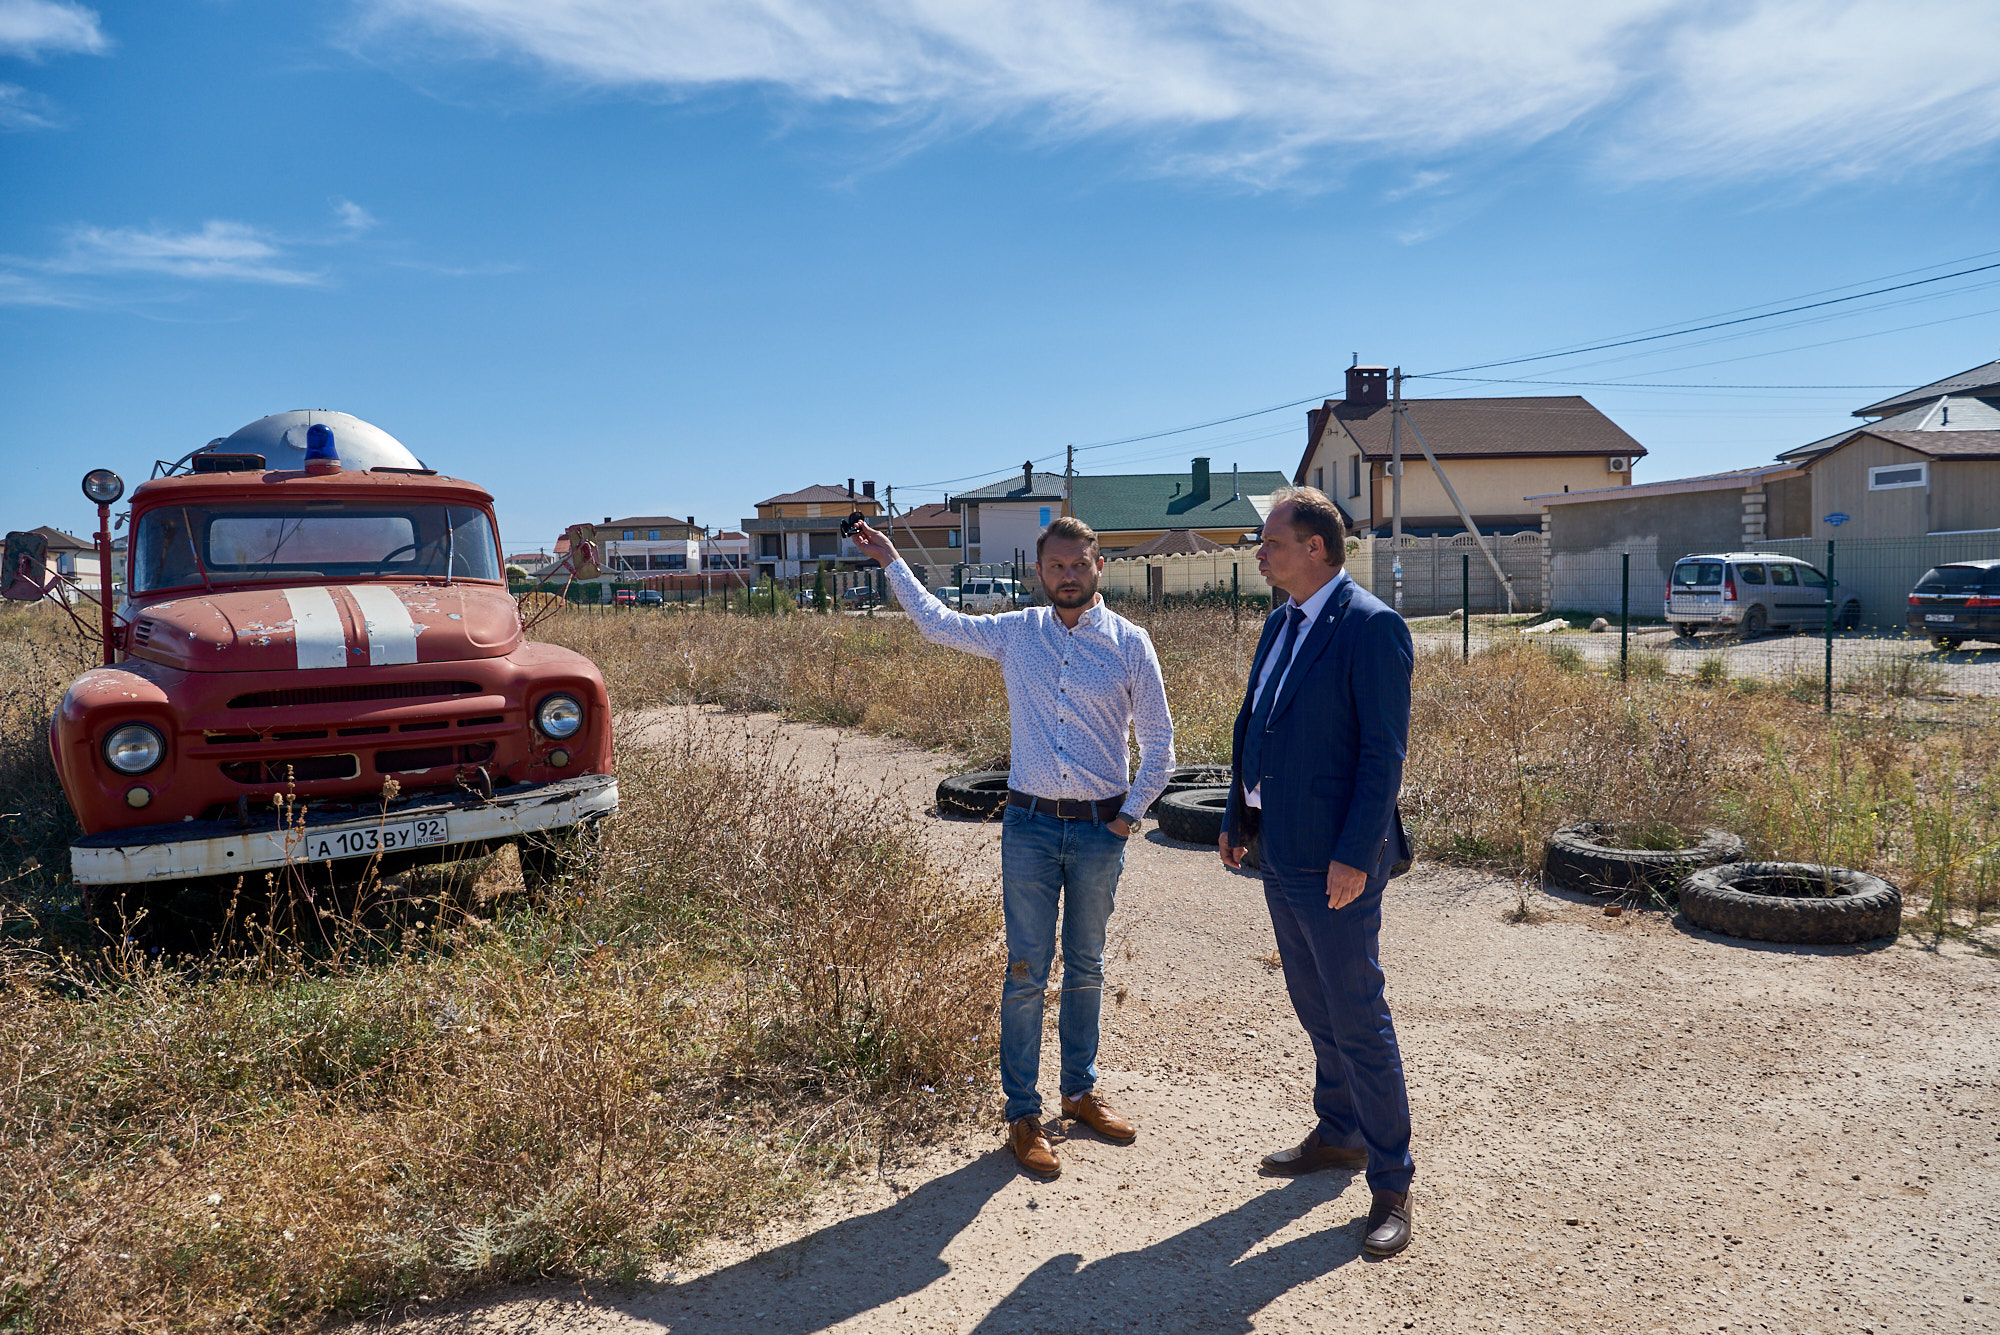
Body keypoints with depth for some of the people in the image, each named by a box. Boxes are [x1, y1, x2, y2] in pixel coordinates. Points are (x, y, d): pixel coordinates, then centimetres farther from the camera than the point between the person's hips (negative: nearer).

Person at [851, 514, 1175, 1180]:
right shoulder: (1016, 633, 4)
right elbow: (935, 622, 16)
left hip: (1100, 830, 0)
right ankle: (1023, 1113, 15)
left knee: (1086, 969, 15)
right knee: (1026, 971, 3)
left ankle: (1081, 1091, 32)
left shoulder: (1129, 643, -1)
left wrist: (1132, 813, -1)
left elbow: (1158, 742, 4)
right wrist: (892, 561, 15)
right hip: (1030, 826, 0)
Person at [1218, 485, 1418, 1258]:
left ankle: (1391, 1183, 15)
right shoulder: (1282, 623, 11)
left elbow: (1385, 752, -19)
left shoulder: (1371, 628, -15)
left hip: (1334, 862, -8)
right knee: (1315, 1009, 20)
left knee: (1358, 1017, 1)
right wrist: (1236, 819, 15)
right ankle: (1340, 1135, 38)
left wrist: (1355, 856, -21)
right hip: (1280, 852, 9)